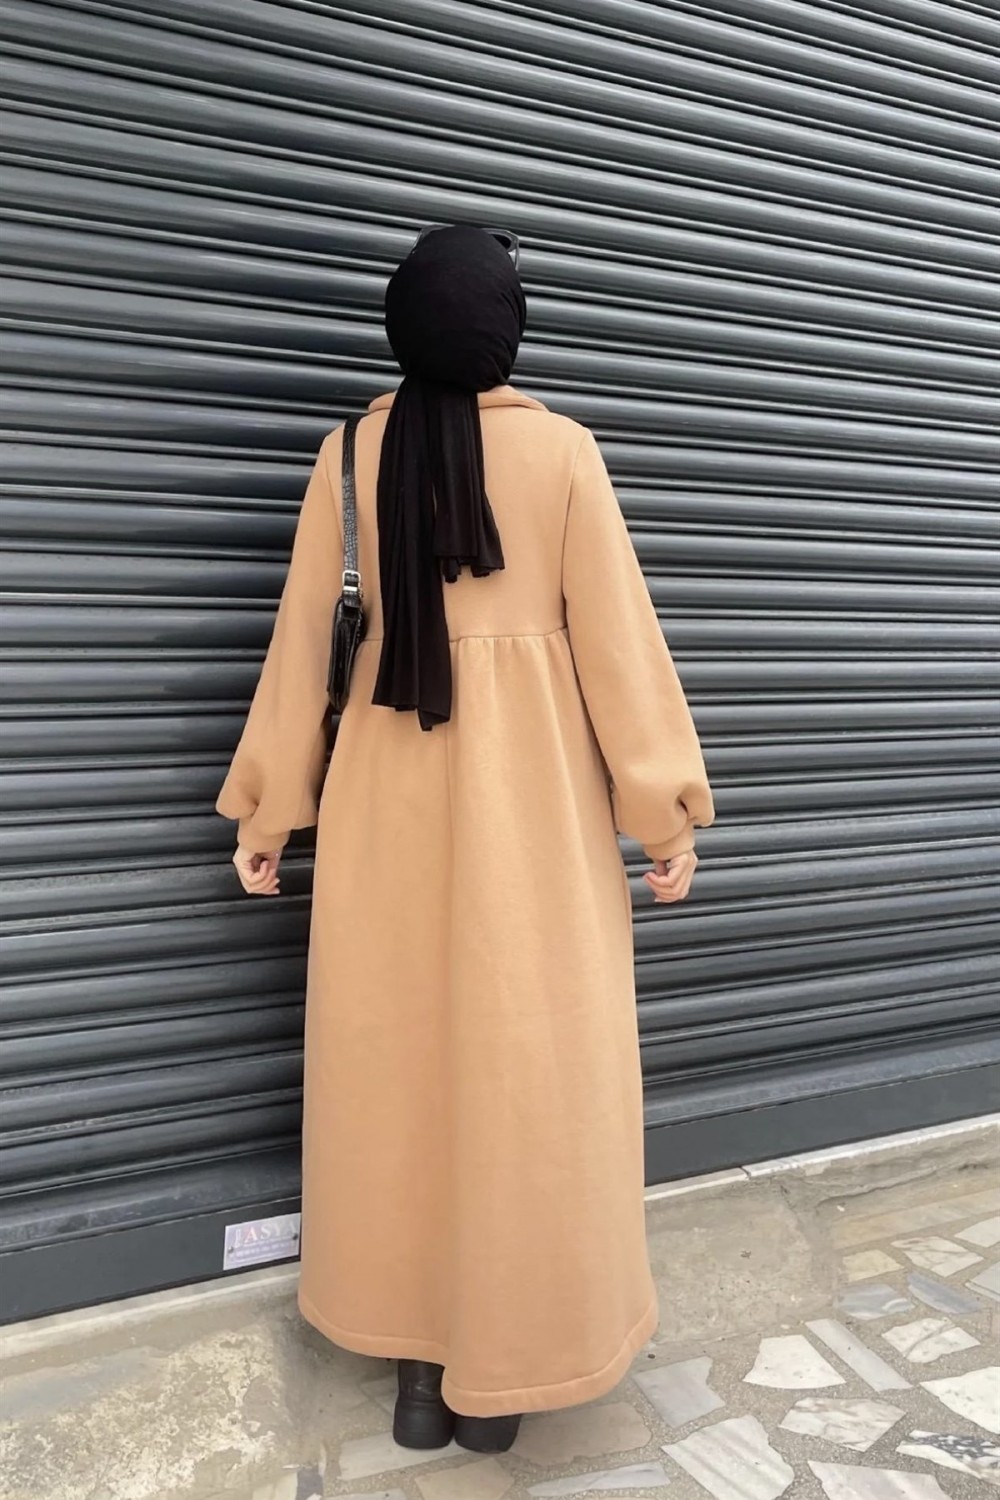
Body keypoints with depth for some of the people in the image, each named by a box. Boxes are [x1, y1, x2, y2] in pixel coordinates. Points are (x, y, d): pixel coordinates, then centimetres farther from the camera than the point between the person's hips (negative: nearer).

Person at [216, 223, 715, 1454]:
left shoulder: (352, 451, 2)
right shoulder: (562, 449, -5)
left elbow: (304, 632, 3)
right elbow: (614, 631, -5)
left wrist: (270, 806, 10)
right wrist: (662, 808, 2)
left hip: (389, 779, 3)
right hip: (531, 783, -2)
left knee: (397, 1054, 12)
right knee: (524, 1057, 8)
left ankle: (420, 1362, 26)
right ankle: (499, 1364, 23)